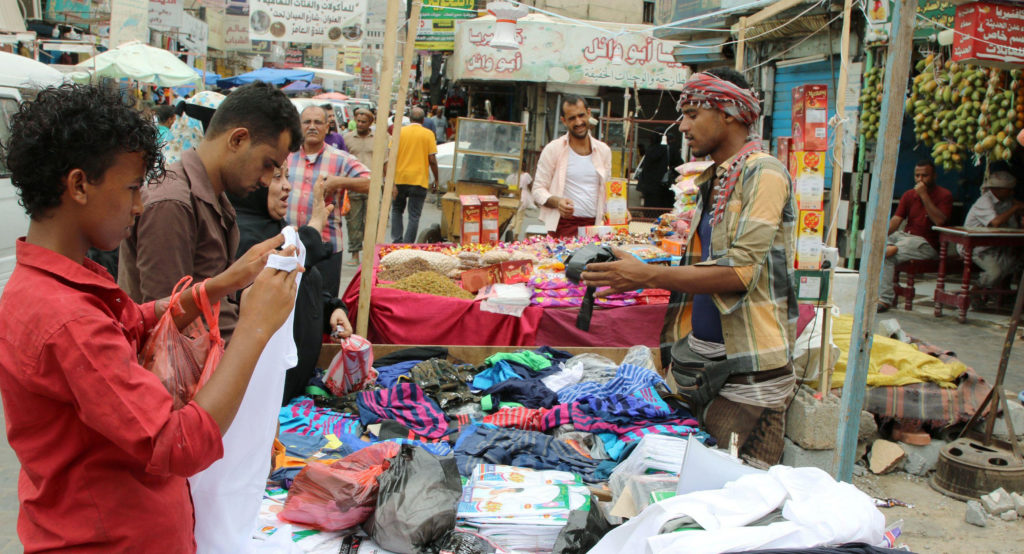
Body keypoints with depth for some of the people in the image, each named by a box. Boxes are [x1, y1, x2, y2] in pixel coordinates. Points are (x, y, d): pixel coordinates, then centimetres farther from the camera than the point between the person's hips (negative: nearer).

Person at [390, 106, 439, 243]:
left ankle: (397, 241, 10)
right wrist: (436, 180, 5)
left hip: (400, 179, 2)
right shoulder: (428, 134, -1)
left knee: (396, 210, 19)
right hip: (419, 180, -2)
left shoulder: (400, 131, 3)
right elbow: (432, 160, -5)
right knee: (414, 216, 2)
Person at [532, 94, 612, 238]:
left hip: (595, 225, 3)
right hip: (563, 225, -3)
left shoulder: (604, 150, 15)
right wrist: (557, 201, -18)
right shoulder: (553, 149, 2)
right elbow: (538, 190, 2)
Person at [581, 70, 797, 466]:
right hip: (698, 357, 9)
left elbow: (739, 271, -21)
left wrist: (648, 276, -21)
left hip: (747, 365, -8)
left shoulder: (763, 174, -11)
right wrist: (635, 274, 8)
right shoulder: (714, 181, 17)